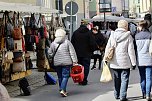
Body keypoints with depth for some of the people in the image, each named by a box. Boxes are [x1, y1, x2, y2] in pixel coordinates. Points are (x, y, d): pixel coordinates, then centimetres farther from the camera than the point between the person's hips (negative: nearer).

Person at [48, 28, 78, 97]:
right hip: (66, 63, -3)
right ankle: (63, 90, -17)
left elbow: (49, 52, 6)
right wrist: (74, 61, -2)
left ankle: (62, 89, 22)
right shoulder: (67, 42, -6)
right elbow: (72, 52, -6)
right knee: (65, 76, -2)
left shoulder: (53, 43, 0)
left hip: (57, 63, 3)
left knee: (60, 77, 15)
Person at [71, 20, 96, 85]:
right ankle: (84, 80, -3)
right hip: (86, 53, -3)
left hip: (78, 53, 3)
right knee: (86, 67, 1)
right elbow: (92, 43, -8)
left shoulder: (75, 33, 3)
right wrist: (91, 51, 7)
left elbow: (72, 43, 6)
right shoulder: (89, 33, -7)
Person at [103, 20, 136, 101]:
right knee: (124, 79, 2)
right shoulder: (128, 36, -9)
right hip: (125, 62, -4)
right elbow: (131, 51, -9)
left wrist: (105, 59, 14)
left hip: (114, 62, 4)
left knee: (117, 79, 17)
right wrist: (133, 63, -3)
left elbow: (107, 48, 6)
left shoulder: (112, 35, 2)